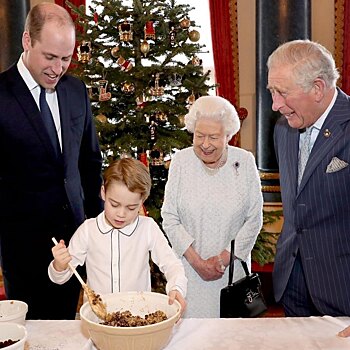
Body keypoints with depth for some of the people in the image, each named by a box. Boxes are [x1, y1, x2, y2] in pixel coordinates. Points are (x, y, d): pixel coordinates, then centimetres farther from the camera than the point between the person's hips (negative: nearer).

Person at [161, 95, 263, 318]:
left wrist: (224, 258, -9)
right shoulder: (181, 161, -4)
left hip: (232, 268, 0)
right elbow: (170, 218, -4)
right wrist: (196, 261, -11)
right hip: (189, 267, 0)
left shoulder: (245, 161, -5)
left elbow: (254, 220, -3)